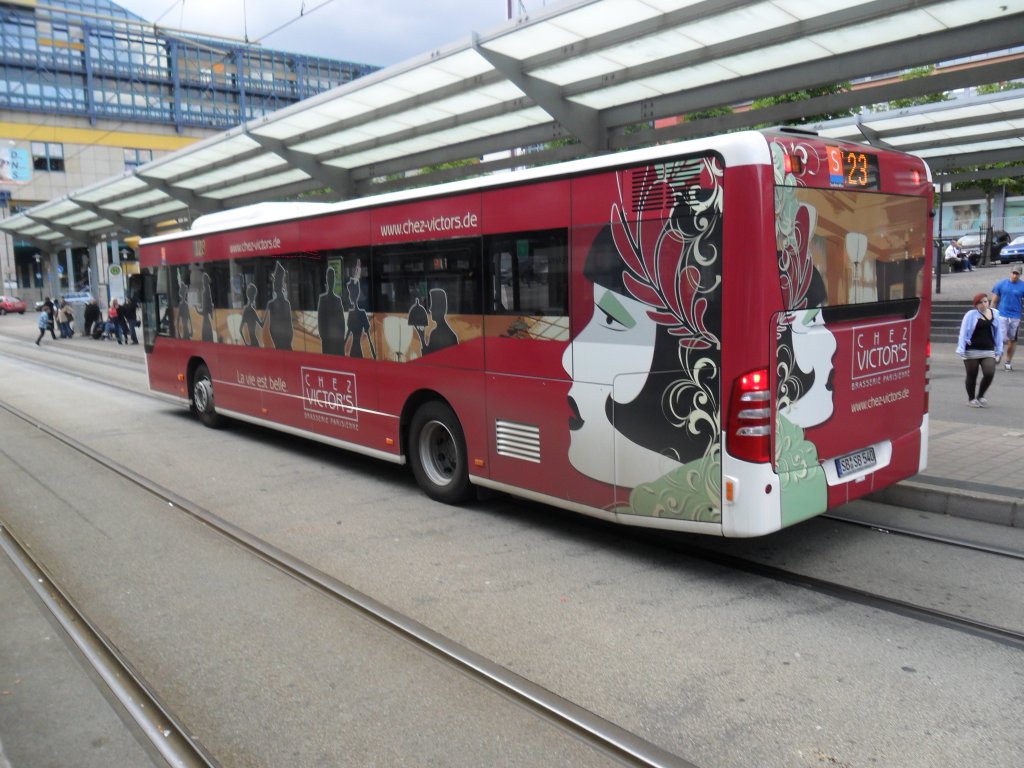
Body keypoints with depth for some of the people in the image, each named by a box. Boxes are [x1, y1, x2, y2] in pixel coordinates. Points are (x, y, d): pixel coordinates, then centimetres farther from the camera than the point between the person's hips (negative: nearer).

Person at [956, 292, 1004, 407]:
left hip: (988, 351, 3)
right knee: (972, 376, 6)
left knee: (989, 373, -11)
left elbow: (998, 333, 14)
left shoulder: (995, 313, 7)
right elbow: (963, 332, -5)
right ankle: (971, 398, 25)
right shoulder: (971, 315, -5)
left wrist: (998, 350, 14)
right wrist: (961, 350, -9)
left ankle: (980, 396, 13)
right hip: (972, 351, -3)